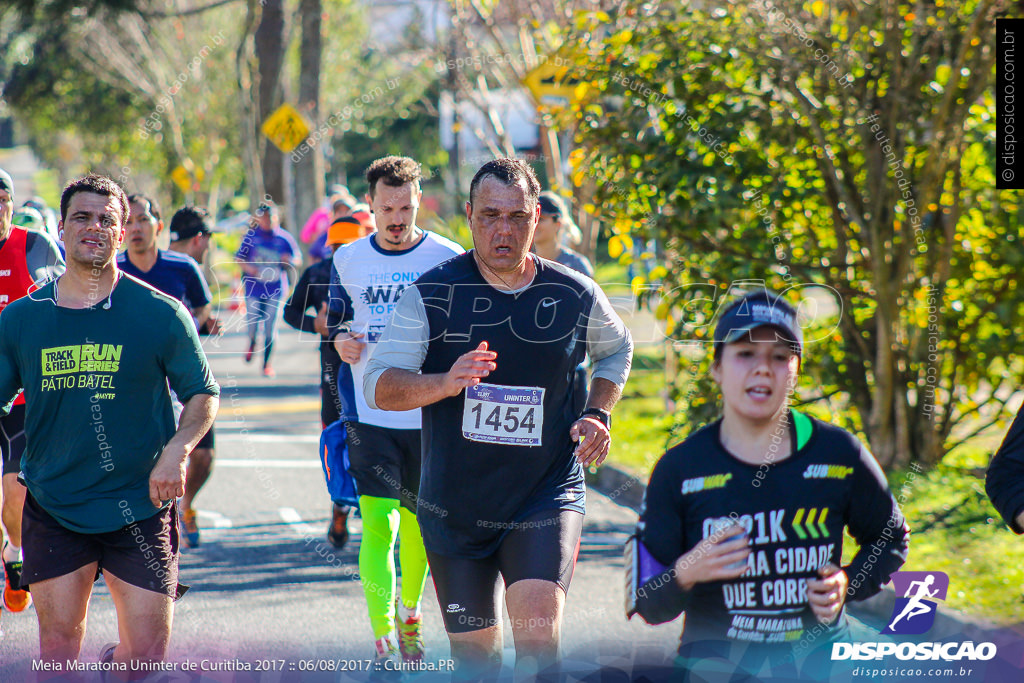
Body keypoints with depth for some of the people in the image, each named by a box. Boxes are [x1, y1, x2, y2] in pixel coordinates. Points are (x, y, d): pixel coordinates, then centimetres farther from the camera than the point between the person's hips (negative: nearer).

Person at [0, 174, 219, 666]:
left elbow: (202, 394, 4)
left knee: (146, 653, 1)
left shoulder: (160, 314, -2)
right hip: (52, 509, 1)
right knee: (56, 652, 0)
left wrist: (176, 450, -13)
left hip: (139, 508, -1)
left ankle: (114, 662, 34)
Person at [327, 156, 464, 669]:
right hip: (371, 418, 0)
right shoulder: (347, 260, 4)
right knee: (377, 523, -11)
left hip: (431, 415, 0)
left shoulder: (448, 259, -3)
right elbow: (336, 321, 16)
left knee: (418, 522, 14)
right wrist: (342, 342, -5)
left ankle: (410, 612, 38)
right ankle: (383, 639, -11)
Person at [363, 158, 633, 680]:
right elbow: (378, 385, -11)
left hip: (548, 495, -1)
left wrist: (598, 414, 3)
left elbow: (617, 348, 21)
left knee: (538, 629, -23)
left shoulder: (576, 296, -1)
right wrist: (445, 382, -30)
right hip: (455, 507, 1)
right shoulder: (432, 294, -6)